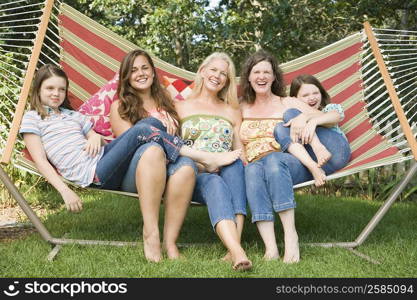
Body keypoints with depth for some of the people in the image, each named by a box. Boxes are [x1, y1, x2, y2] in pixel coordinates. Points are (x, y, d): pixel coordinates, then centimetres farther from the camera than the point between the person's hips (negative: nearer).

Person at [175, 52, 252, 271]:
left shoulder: (232, 112, 25)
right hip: (193, 176, -2)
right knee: (215, 184, -38)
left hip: (228, 172, 2)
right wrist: (200, 161, -10)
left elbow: (240, 150, 18)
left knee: (236, 164, -35)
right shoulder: (181, 107, 19)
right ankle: (237, 252, -60)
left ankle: (234, 248, -47)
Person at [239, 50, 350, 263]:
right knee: (252, 170, -36)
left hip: (291, 165, -1)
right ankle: (270, 247, -49)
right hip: (254, 166, 1)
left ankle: (290, 235, -40)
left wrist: (304, 117, -11)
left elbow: (332, 119, 8)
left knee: (273, 159, -37)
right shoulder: (242, 108, 24)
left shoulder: (287, 104, 16)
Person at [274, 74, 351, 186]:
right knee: (280, 128, -14)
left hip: (336, 149, -3)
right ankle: (313, 168, -32)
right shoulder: (294, 118, 34)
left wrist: (314, 121, -22)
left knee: (290, 113, -5)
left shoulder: (329, 108, 24)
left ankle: (318, 148, -31)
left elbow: (336, 116, -1)